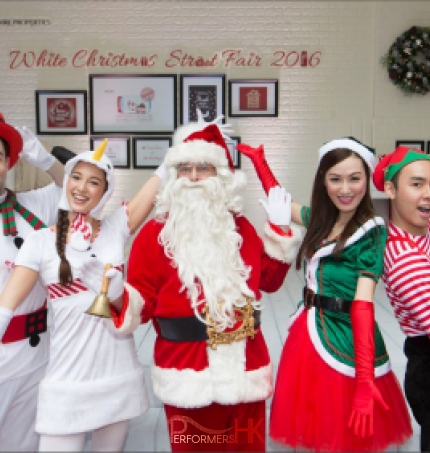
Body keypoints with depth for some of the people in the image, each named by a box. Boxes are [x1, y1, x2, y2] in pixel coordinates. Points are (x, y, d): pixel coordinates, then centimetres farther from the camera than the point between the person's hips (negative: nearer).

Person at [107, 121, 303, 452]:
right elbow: (144, 299, -5)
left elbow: (269, 280, 11)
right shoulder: (156, 233, -3)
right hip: (188, 374, -3)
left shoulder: (239, 226, 8)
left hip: (245, 367, 4)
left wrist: (278, 229, 6)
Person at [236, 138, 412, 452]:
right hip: (307, 331, 6)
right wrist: (258, 158, 28)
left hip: (344, 340, -6)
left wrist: (365, 378, -24)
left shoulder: (371, 232, -11)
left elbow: (363, 304, -19)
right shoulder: (320, 220, 6)